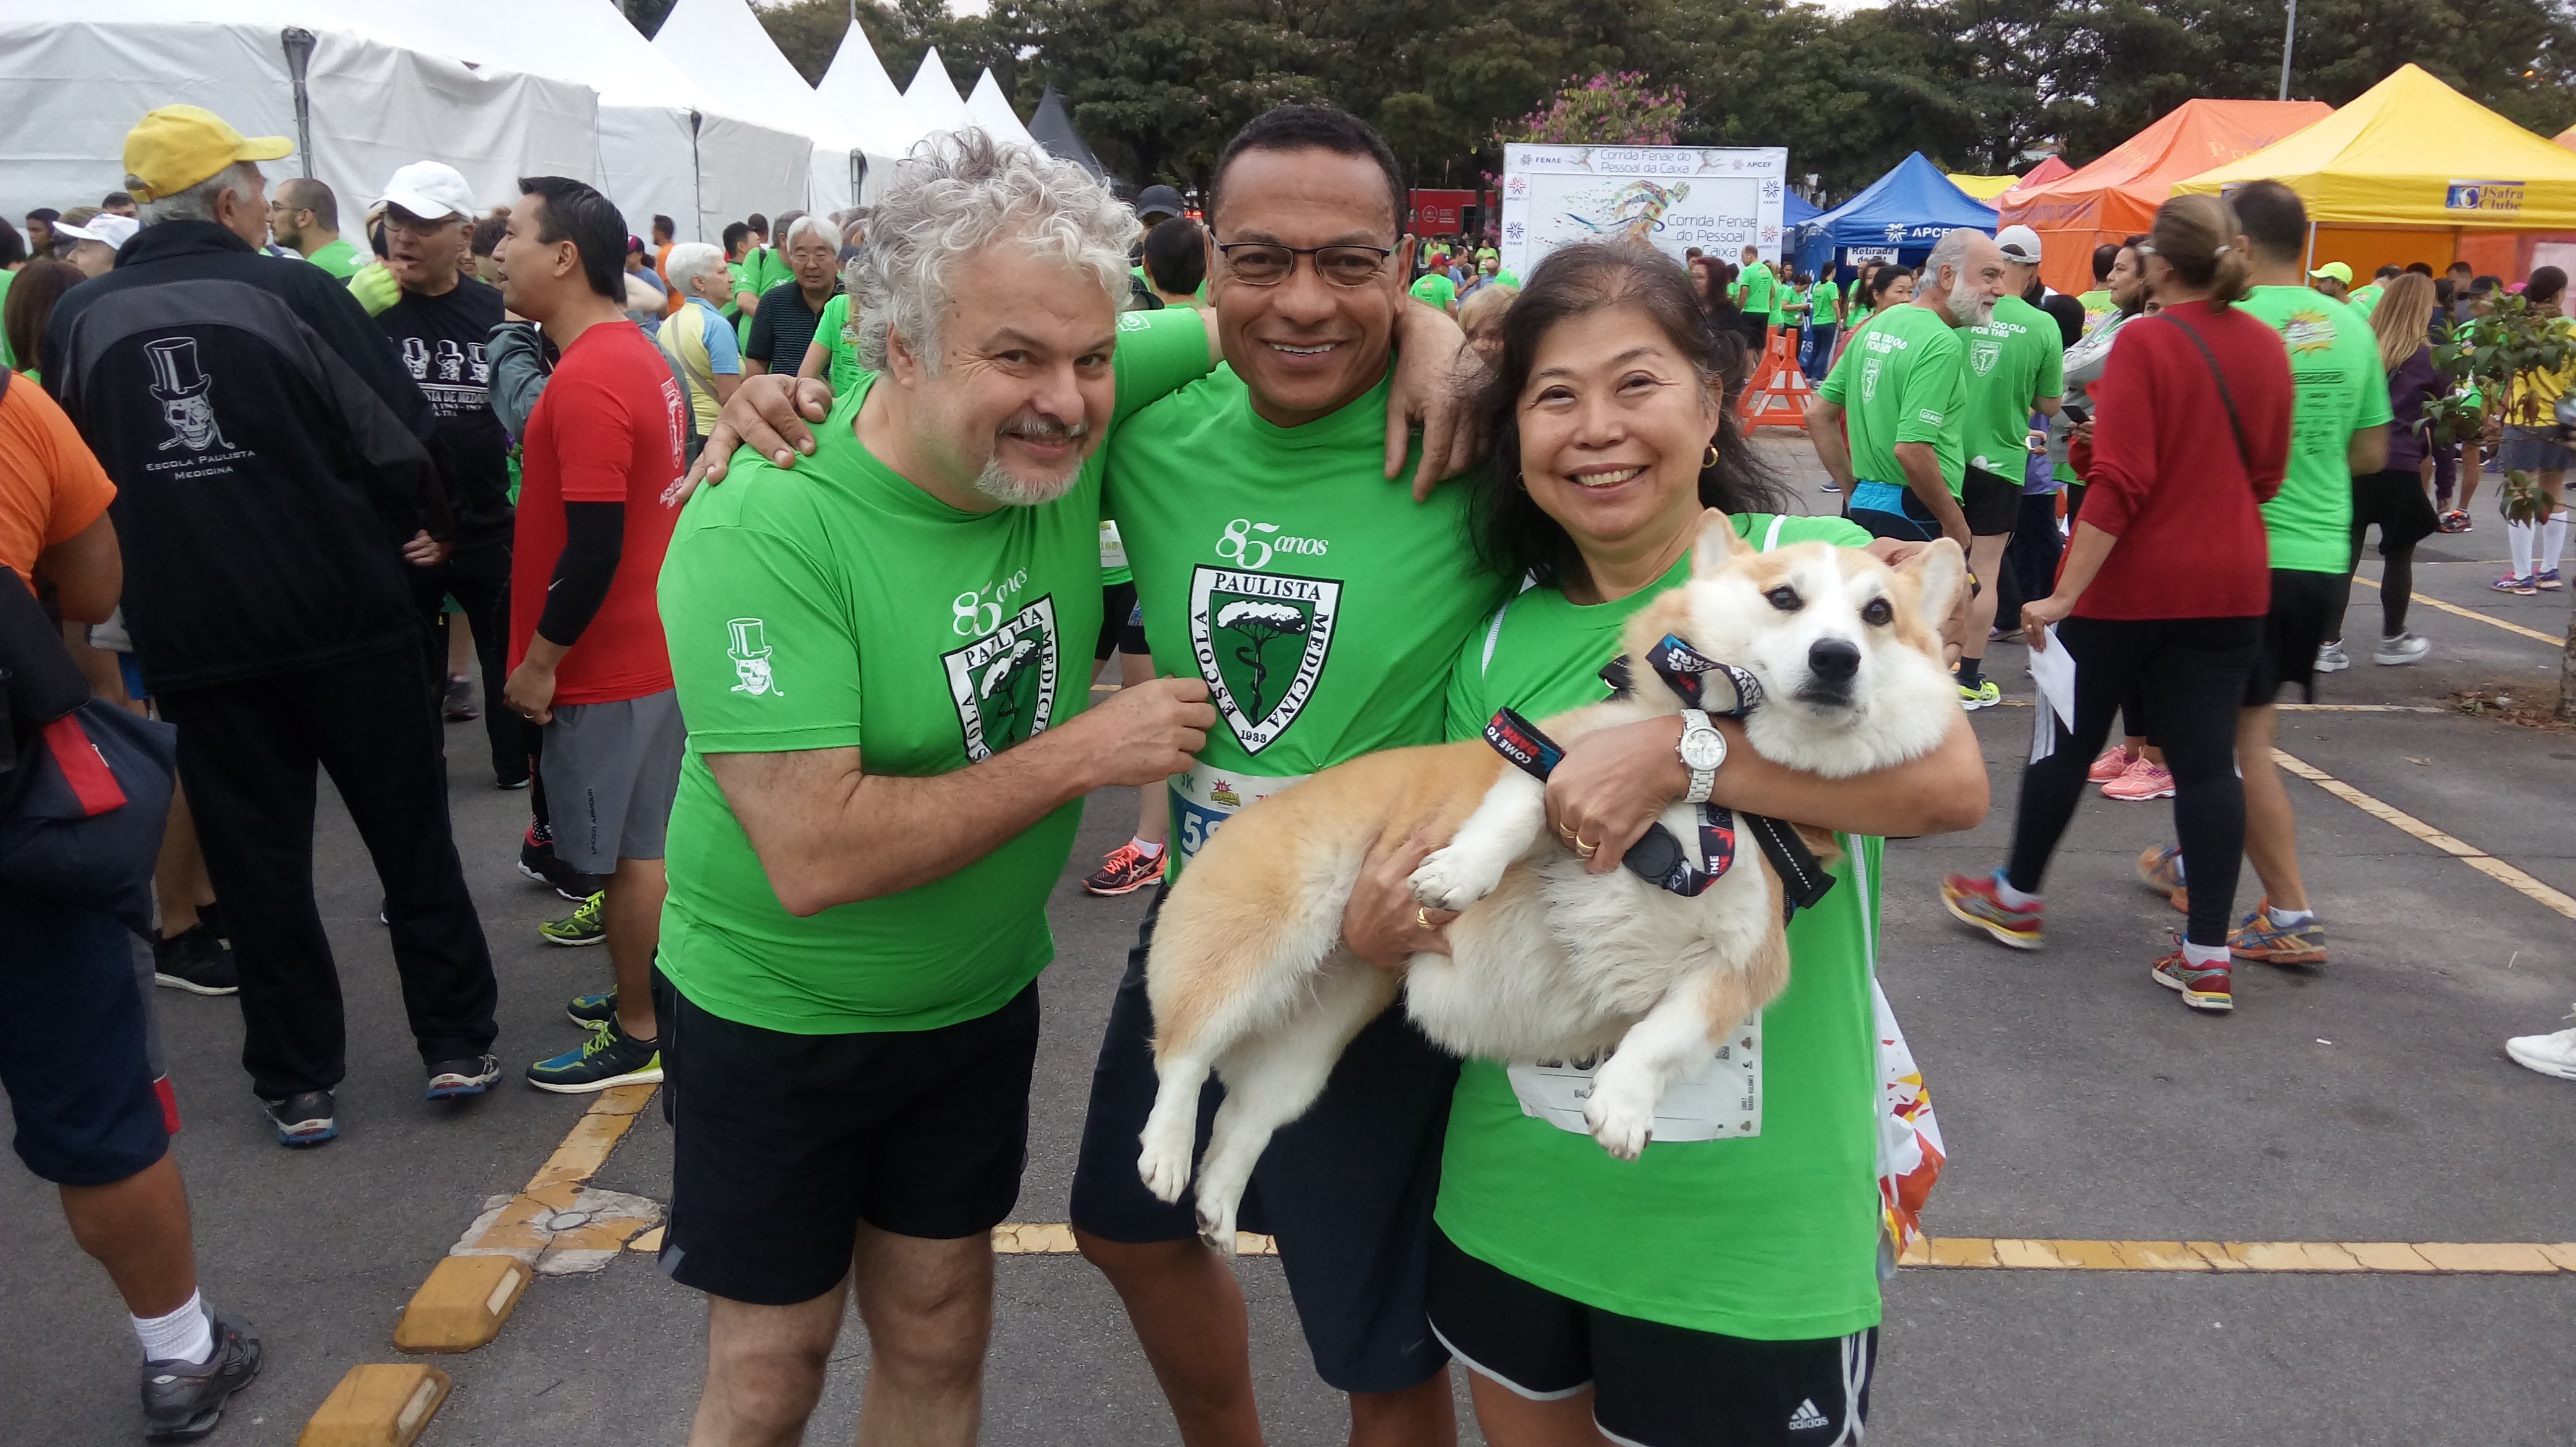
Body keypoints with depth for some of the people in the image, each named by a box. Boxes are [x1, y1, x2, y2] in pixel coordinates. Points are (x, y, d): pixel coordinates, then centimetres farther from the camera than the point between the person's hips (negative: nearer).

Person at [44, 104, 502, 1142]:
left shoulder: (80, 318, 3)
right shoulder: (296, 293, -8)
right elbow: (397, 433, -9)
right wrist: (423, 528, 9)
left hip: (193, 638, 3)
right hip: (349, 617, -2)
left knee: (257, 861, 11)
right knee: (412, 835, 12)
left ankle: (299, 1083, 18)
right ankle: (456, 1045, 18)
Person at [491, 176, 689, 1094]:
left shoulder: (590, 380, -22)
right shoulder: (640, 355, 10)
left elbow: (592, 548, -25)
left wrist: (539, 662, -14)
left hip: (606, 667, -9)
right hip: (653, 645, 9)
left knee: (629, 853, 2)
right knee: (647, 841, 18)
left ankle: (639, 1038, 14)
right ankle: (651, 995, 32)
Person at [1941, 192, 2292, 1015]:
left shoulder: (2144, 344, -14)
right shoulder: (2266, 347, 5)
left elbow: (2120, 484, -21)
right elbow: (2267, 474, 13)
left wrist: (2065, 593, -20)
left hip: (2133, 579, -5)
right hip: (2231, 583, 5)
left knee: (2070, 740, 12)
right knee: (2207, 759, 6)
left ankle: (2017, 899, 29)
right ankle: (2207, 957, 6)